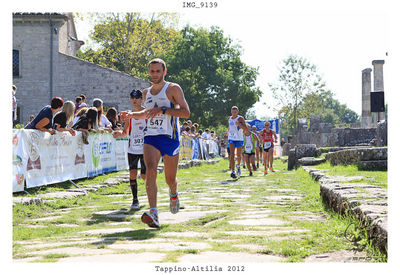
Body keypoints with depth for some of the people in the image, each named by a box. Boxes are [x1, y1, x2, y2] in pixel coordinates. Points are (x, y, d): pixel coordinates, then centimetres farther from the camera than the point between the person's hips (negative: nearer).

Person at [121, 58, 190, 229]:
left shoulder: (173, 89, -2)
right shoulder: (146, 93, 15)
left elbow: (186, 113, -12)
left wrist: (163, 110, -21)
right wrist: (132, 115, 15)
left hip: (170, 138, -3)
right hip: (151, 137, 3)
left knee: (170, 179, 7)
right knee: (150, 170, -23)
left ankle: (174, 194, 46)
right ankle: (153, 214, -32)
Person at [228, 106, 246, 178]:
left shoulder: (240, 118, -8)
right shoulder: (229, 119, 7)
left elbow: (245, 127, -19)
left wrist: (239, 124, -32)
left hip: (239, 139, -2)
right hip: (231, 139, 2)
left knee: (239, 155, 13)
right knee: (232, 154, -15)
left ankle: (238, 166, 45)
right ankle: (233, 171, -21)